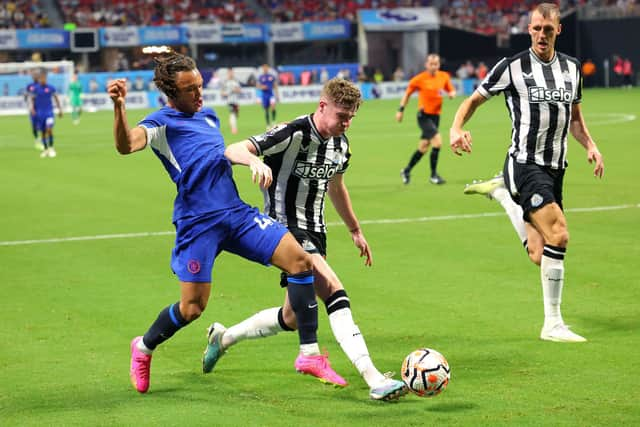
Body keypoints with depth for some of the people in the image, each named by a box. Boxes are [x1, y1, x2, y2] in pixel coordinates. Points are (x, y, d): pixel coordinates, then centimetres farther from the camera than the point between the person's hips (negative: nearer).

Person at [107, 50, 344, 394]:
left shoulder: (207, 115, 19)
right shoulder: (161, 123, -5)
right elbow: (126, 145, -26)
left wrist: (255, 161, 23)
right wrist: (119, 106, -42)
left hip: (237, 212, 7)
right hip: (198, 222, -7)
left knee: (299, 260, -6)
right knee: (193, 307, -5)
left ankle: (309, 353, 0)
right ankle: (143, 348, 26)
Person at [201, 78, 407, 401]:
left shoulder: (340, 144, 7)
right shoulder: (292, 134, -17)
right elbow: (232, 151, -23)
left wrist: (355, 231, 32)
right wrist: (255, 162, -46)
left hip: (314, 233, 9)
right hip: (285, 227, -9)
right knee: (335, 293, -25)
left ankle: (223, 338, 36)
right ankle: (374, 380, -31)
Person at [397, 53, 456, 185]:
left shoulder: (444, 77, 3)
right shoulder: (419, 79, -8)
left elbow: (451, 90, 16)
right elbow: (407, 94, 3)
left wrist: (452, 94, -7)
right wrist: (401, 110, 1)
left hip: (436, 115, 5)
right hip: (424, 115, -5)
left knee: (423, 147, 11)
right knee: (437, 141, -19)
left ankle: (406, 171, 30)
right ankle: (433, 174, -7)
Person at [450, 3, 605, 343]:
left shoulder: (571, 68, 11)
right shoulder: (513, 67, -5)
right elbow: (474, 100, 3)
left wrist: (589, 145, 6)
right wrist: (456, 129, -15)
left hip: (554, 169, 6)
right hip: (525, 165, -6)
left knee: (541, 256, 4)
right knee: (558, 236, -22)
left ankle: (501, 191, 25)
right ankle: (552, 324, -11)